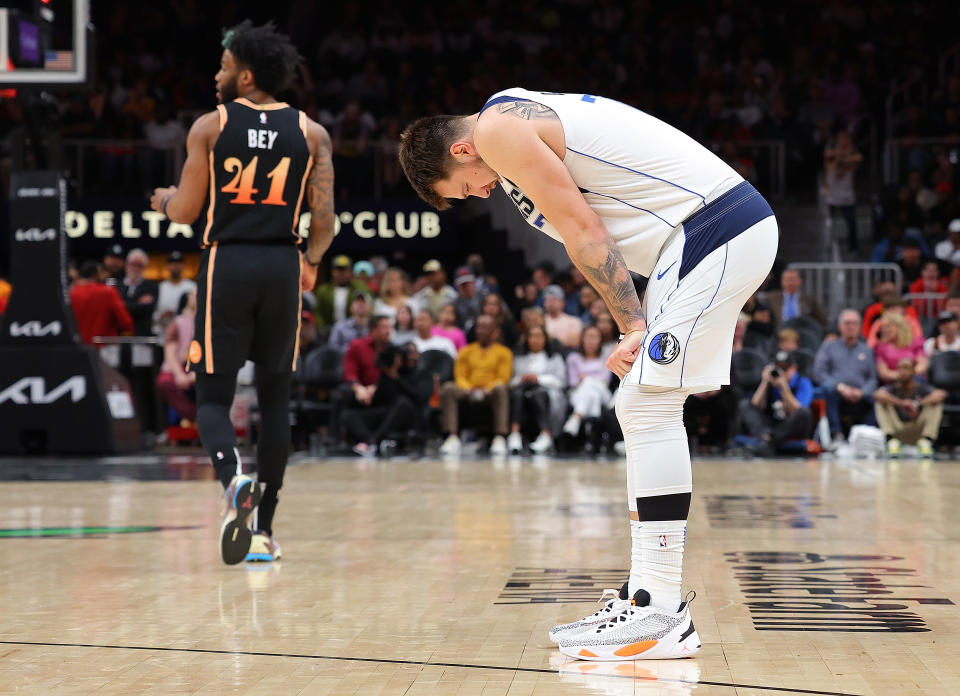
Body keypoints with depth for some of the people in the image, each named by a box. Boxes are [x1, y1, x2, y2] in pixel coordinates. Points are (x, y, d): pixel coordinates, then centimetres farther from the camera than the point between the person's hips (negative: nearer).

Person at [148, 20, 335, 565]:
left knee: (214, 396, 6)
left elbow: (186, 212, -1)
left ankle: (234, 478, -26)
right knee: (275, 398, 10)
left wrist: (164, 201, 23)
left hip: (227, 264, -2)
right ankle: (264, 530, 10)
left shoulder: (209, 126, -1)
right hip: (282, 266, 2)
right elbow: (325, 218, -1)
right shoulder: (311, 133, 4)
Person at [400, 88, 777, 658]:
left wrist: (634, 327, -7)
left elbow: (584, 232, -10)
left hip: (717, 232, -10)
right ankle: (646, 599, 15)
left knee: (649, 407, -10)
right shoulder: (532, 118, 24)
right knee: (642, 410, 12)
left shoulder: (497, 127, -6)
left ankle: (663, 616, -11)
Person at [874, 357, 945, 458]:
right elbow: (877, 395, -29)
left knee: (936, 402, -17)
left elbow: (942, 394, -26)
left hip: (918, 430, 0)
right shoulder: (893, 387, -6)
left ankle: (926, 441, -22)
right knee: (881, 402, -18)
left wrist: (918, 404, -38)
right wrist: (901, 403, -41)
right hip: (898, 430, 0)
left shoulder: (921, 388, -6)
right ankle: (891, 439, -25)